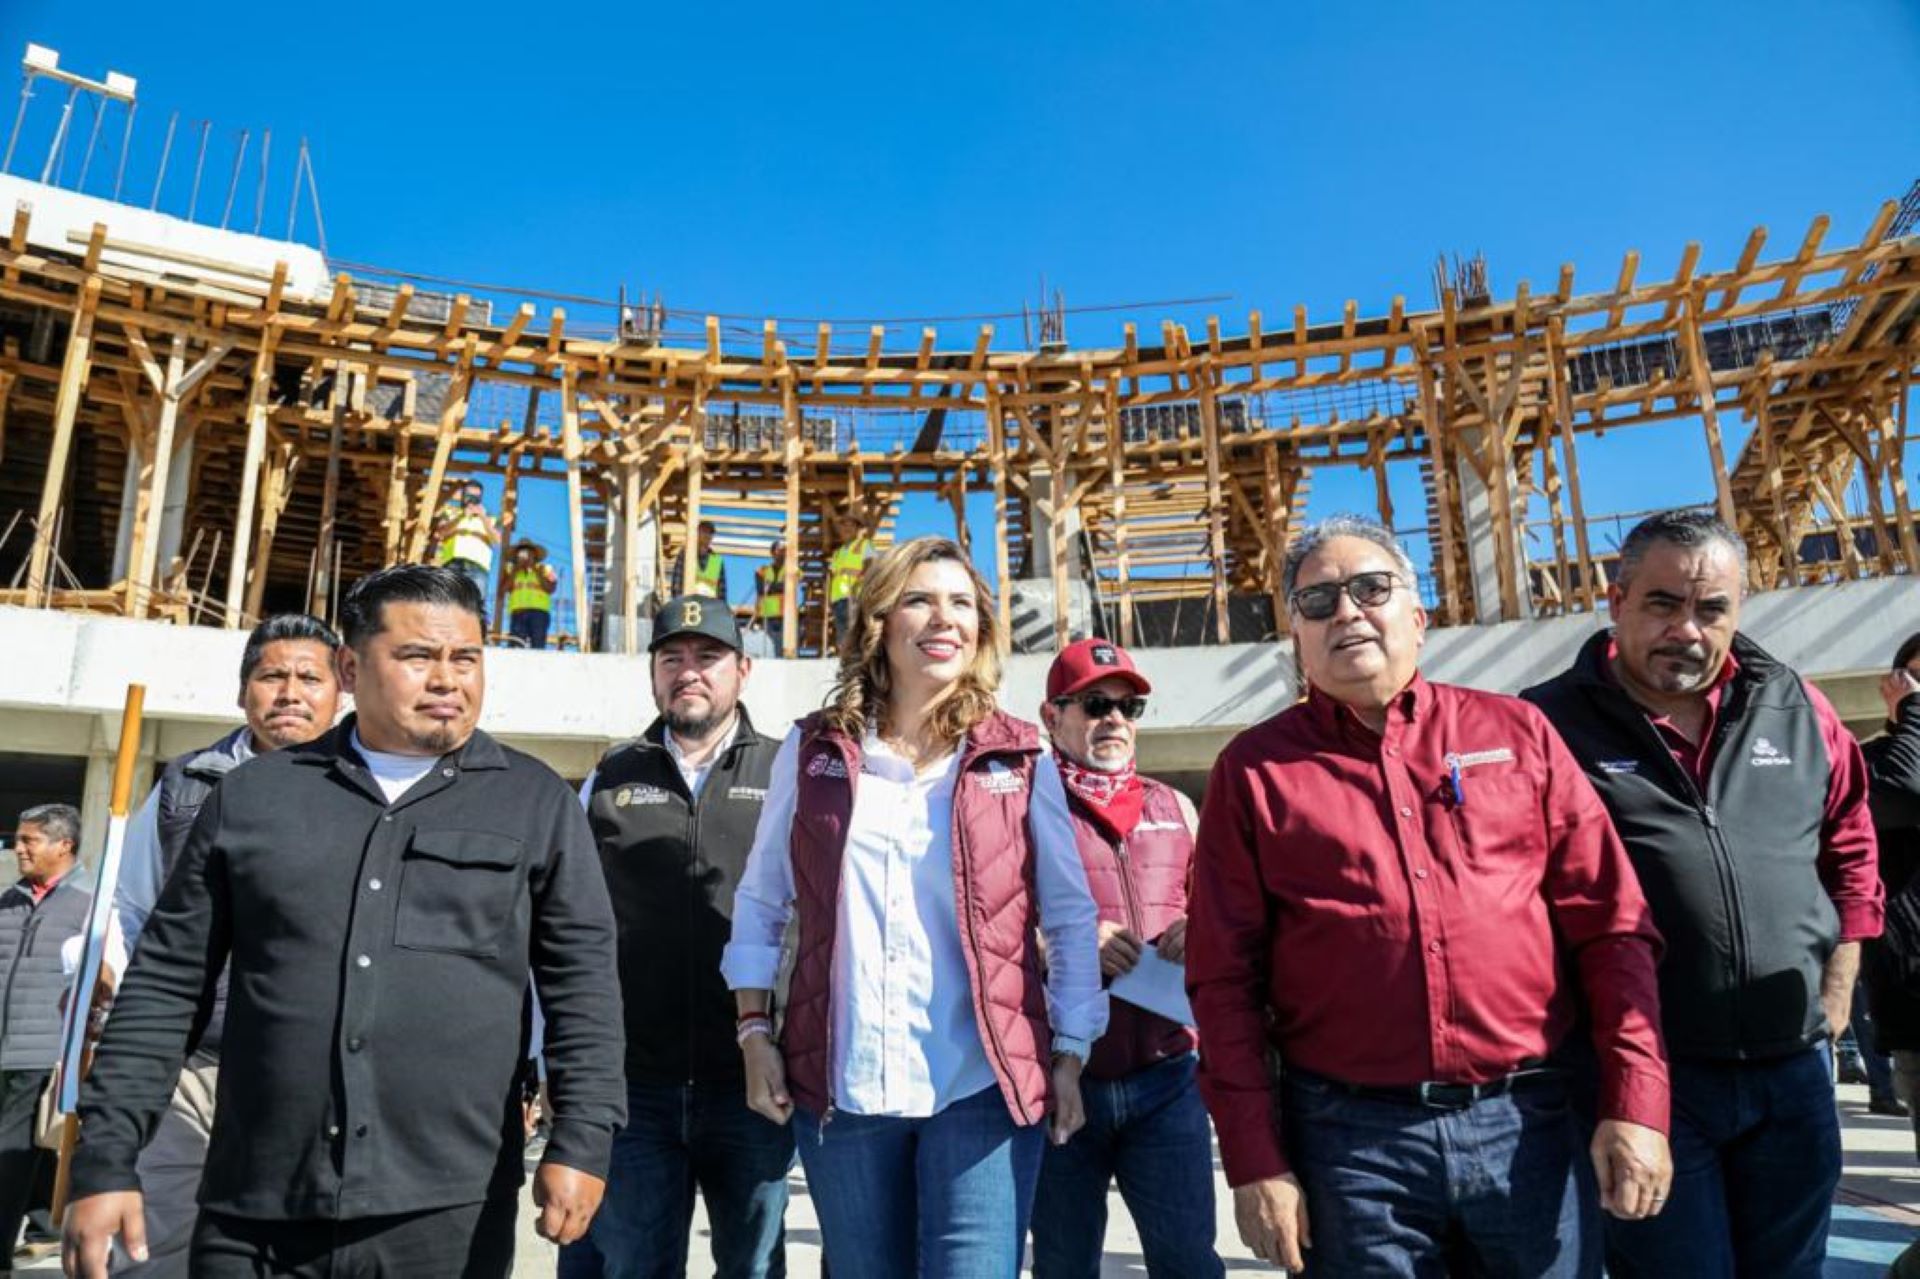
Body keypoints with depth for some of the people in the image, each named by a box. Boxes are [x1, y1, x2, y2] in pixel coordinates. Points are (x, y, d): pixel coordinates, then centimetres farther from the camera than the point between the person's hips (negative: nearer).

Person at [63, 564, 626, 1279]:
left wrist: (581, 1139, -10)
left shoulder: (536, 803, 2)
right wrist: (106, 1159, 4)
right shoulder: (254, 794, 7)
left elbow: (582, 980, -1)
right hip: (255, 1219, 2)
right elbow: (166, 983, 9)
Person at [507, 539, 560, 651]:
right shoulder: (512, 570, 21)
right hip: (517, 612, 1)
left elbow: (550, 589, 1)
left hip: (539, 611, -1)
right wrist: (516, 569, 3)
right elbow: (506, 588, 5)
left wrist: (536, 570, 1)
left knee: (538, 646, -12)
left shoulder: (544, 568, 17)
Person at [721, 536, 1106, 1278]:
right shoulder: (813, 751, 4)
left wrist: (1069, 1056, 1)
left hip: (983, 1085, -1)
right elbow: (760, 905, 9)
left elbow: (1070, 917, 5)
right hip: (840, 1086, 2)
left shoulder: (1018, 760, 2)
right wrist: (755, 1034, 3)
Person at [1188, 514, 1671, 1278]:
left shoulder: (1516, 732, 6)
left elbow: (1610, 924, 5)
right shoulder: (1256, 771, 1)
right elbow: (1225, 979, -1)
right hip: (1351, 1136, -1)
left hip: (1530, 1120, 2)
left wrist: (1635, 1102, -2)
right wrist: (1255, 1161, -4)